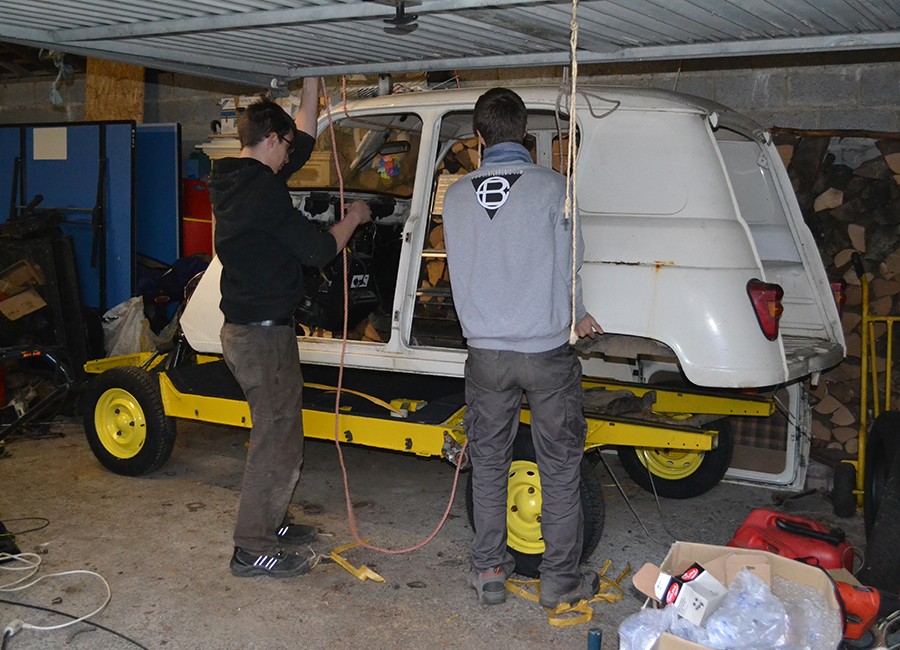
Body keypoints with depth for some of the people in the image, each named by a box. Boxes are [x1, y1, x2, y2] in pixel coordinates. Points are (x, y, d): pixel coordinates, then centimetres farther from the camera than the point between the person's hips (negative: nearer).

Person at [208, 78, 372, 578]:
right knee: (277, 443, -3)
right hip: (264, 334, -10)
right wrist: (351, 219, 0)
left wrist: (312, 84, 23)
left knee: (274, 433, 21)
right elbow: (317, 249, -17)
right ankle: (253, 550, 4)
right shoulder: (262, 190, -19)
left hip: (242, 328, 10)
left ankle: (268, 522, 32)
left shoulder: (233, 181, 11)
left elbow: (303, 141, 23)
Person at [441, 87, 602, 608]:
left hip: (486, 353, 3)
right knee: (560, 468, 9)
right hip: (546, 351, -3)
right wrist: (575, 317, 19)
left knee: (489, 464, 14)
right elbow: (569, 265, -3)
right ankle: (561, 580, 16)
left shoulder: (457, 195, 1)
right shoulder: (551, 187, -10)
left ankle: (490, 571, 23)